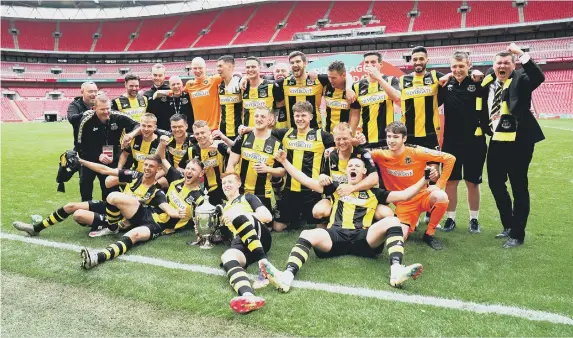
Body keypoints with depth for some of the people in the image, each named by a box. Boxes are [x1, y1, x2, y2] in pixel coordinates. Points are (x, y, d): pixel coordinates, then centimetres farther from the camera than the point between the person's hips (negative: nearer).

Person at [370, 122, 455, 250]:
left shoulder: (416, 152, -17)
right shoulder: (381, 155, -11)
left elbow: (450, 159, -13)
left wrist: (439, 184, -15)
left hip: (421, 196, -1)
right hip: (402, 203, 1)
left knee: (441, 196, -34)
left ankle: (429, 233, -8)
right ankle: (411, 222, 22)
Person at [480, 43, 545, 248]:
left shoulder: (520, 80, -7)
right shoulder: (489, 81, 9)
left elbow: (538, 77, -26)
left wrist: (521, 54, -28)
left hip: (518, 141, -7)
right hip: (497, 141, 7)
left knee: (519, 187, 1)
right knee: (495, 183, 14)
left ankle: (517, 234, 11)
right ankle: (508, 225, 32)